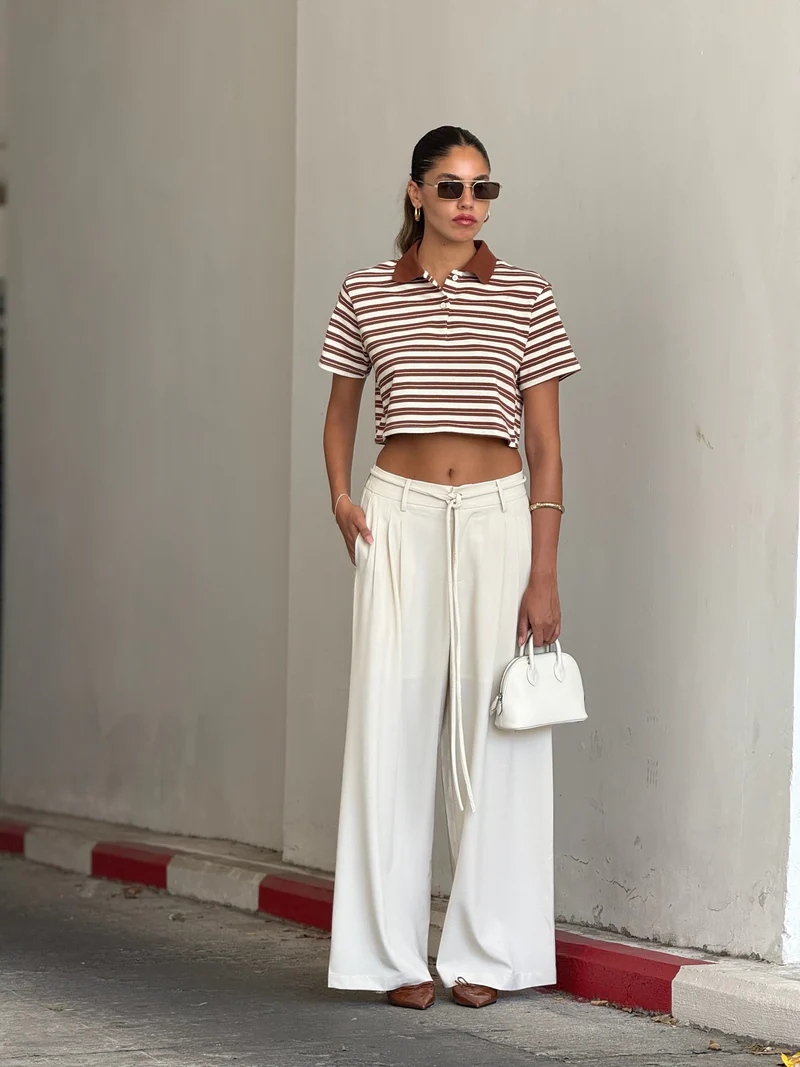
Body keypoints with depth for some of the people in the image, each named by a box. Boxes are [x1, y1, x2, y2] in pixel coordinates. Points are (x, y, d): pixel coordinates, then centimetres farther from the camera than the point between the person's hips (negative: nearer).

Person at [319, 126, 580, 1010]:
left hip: (497, 514, 0)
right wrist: (341, 500, 2)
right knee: (394, 723, -1)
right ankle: (396, 954, 6)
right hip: (400, 515, 1)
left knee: (493, 732, 0)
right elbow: (339, 416, 19)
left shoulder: (525, 298, 2)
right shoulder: (366, 295, 5)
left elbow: (545, 446, 1)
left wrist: (544, 573, -4)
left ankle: (485, 953, 9)